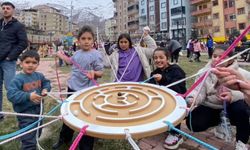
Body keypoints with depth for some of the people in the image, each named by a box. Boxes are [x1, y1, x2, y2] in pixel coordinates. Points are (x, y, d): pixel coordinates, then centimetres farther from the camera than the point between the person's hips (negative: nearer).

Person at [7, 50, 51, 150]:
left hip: (38, 110, 7)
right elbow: (11, 95, -27)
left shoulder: (39, 75, 0)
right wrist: (28, 96, -35)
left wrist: (45, 89, -4)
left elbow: (46, 83, 17)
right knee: (29, 141, -1)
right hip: (25, 113, -7)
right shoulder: (18, 79, -21)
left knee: (37, 135, 29)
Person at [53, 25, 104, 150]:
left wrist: (94, 73, -34)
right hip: (72, 88, 7)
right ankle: (64, 139, 48)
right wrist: (61, 56, 25)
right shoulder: (77, 53, 5)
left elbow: (100, 73, -16)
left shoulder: (96, 54, -14)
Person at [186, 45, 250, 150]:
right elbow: (198, 92, -14)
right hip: (209, 108, 2)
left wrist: (233, 96, -39)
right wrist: (192, 99, -37)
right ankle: (219, 122, 15)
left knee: (241, 107, -34)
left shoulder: (241, 74, -12)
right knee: (193, 123, -18)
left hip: (230, 109, -1)